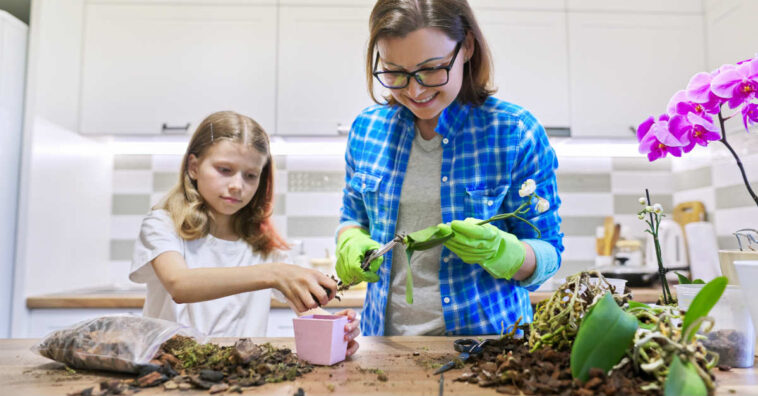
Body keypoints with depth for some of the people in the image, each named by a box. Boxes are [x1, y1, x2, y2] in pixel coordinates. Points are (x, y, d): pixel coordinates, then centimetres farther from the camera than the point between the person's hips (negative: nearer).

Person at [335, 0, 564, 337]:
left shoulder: (516, 134, -9)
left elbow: (548, 254, -3)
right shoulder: (366, 129, 2)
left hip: (485, 336, -3)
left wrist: (497, 251, -24)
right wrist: (351, 245, -6)